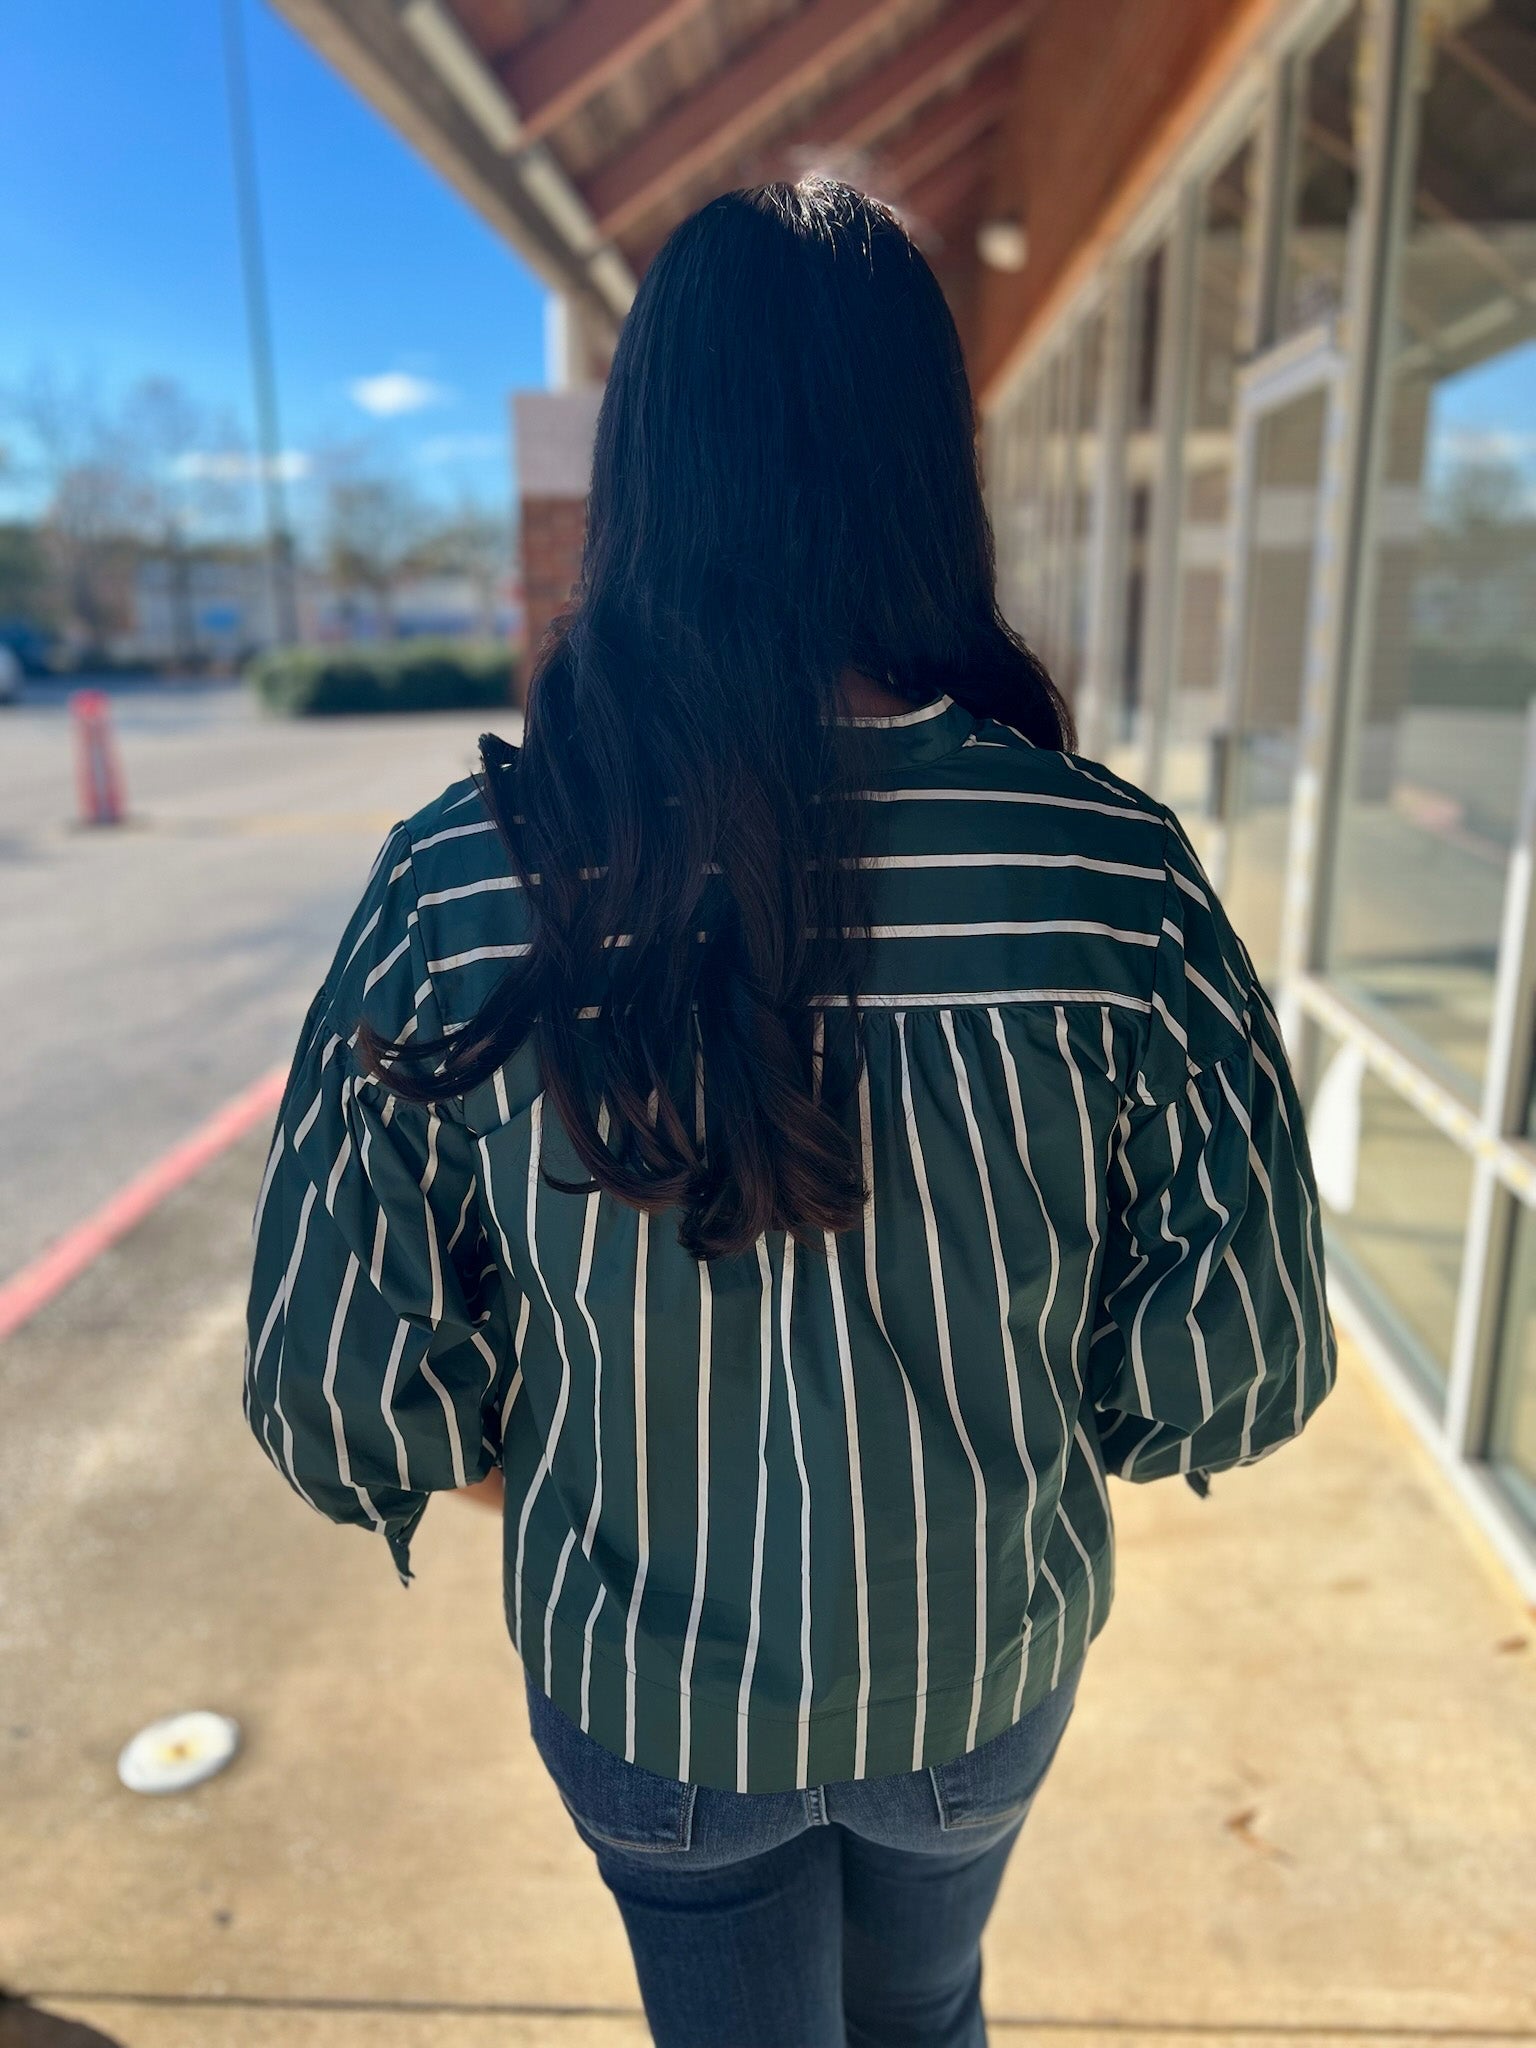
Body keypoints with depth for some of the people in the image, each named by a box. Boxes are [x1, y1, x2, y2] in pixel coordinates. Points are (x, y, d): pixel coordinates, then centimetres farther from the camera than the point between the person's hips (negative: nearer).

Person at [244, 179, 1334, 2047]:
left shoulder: (462, 882, -26)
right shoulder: (1112, 873, -25)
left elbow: (330, 1389, -16)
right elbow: (1248, 1362, -14)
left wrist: (561, 1461, 4)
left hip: (646, 1694, 0)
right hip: (989, 1678, 1)